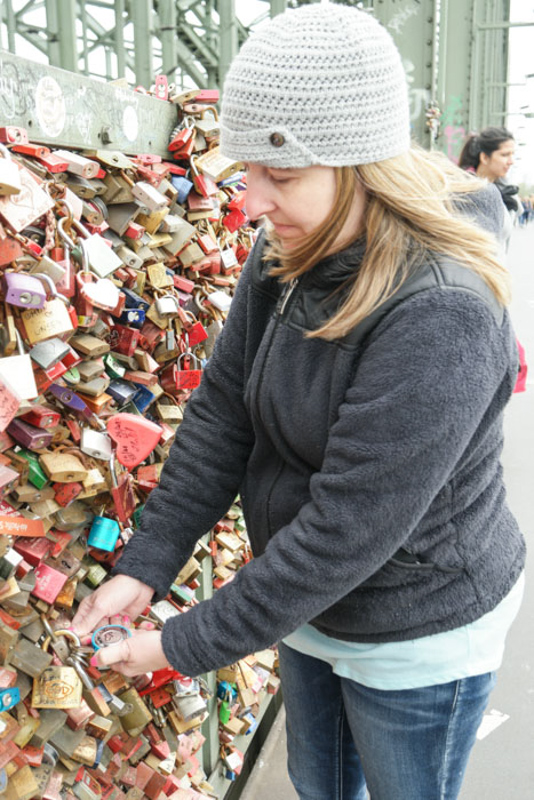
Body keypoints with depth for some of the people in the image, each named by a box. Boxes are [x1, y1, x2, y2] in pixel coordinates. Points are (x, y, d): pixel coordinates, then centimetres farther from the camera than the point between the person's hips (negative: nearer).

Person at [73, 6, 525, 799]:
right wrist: (144, 568, -11)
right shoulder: (286, 259, -8)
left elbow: (344, 533, -32)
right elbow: (221, 411, -6)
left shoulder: (441, 317, -34)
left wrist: (186, 645, -23)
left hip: (421, 636, -6)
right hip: (314, 607, 7)